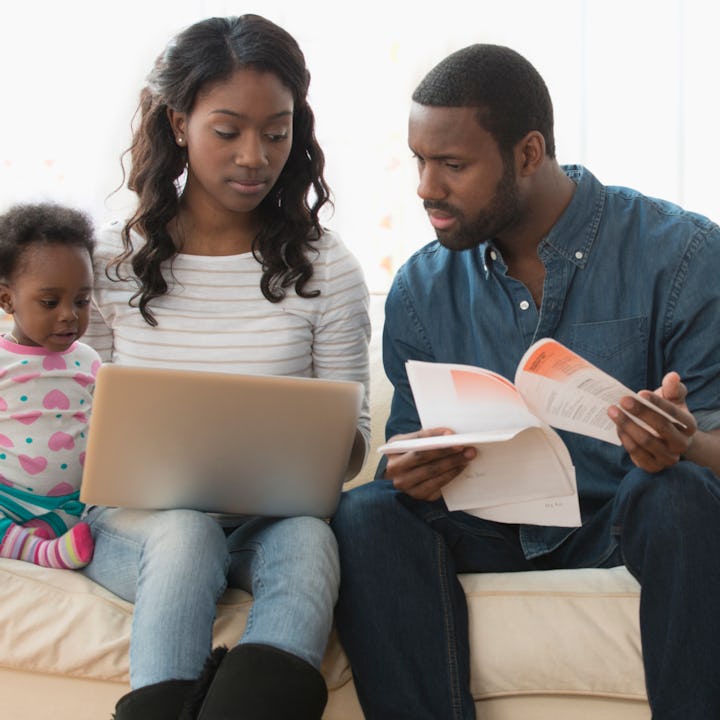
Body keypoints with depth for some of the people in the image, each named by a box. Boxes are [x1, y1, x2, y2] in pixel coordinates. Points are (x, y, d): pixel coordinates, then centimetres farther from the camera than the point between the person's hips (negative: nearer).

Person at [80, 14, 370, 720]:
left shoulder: (326, 269, 5)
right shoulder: (110, 261, 5)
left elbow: (351, 435, 7)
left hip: (271, 519, 1)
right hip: (136, 520, 0)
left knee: (309, 537, -33)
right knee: (185, 533, -34)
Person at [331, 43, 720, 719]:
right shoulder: (421, 289, 6)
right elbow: (408, 441, 10)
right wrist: (411, 476, -15)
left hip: (621, 521, -3)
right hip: (484, 530, 3)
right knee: (365, 514, -25)